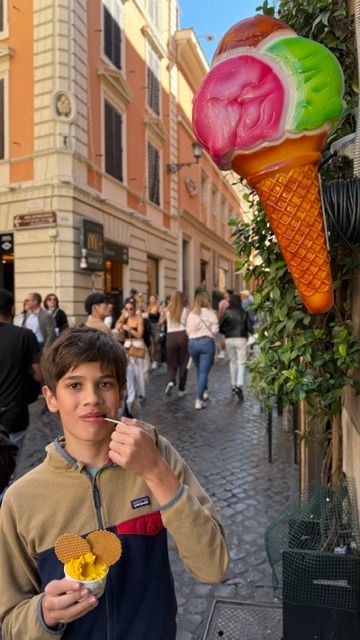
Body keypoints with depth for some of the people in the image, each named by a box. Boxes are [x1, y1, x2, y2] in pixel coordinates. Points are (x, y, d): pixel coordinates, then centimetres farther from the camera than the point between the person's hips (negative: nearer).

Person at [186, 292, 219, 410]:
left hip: (192, 343, 4)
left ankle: (204, 392, 35)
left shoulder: (191, 314, 5)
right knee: (203, 372, -2)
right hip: (207, 342, -4)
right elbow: (215, 329, -6)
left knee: (200, 371, 21)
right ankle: (199, 400, -6)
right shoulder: (210, 313, -4)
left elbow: (188, 330, 6)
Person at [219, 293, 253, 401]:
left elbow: (220, 327, -7)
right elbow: (250, 328, -4)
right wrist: (246, 330, 19)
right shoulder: (244, 313, -3)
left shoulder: (227, 313, -3)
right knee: (241, 363, 0)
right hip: (241, 339, -1)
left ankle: (233, 385, 24)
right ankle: (239, 385, -19)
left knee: (233, 362, 18)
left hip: (229, 339, 2)